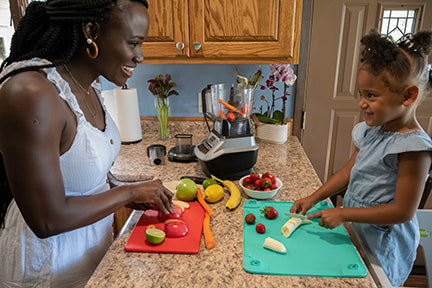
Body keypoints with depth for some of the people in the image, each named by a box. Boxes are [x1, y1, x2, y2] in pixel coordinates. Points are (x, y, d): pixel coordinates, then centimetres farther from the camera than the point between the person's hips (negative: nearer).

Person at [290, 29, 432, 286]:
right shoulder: (372, 130, -2)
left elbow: (403, 211, -24)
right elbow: (349, 171, 6)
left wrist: (343, 213, -22)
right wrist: (313, 198, 0)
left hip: (382, 249, -7)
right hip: (354, 231, 7)